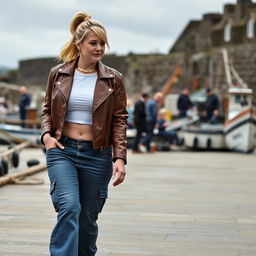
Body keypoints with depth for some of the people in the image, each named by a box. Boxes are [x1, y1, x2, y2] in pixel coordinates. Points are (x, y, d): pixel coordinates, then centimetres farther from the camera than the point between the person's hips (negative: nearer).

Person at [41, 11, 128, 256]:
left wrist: (120, 157, -10)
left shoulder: (113, 79, 1)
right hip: (62, 150, 0)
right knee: (69, 206, -21)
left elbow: (119, 120, 0)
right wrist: (46, 134, -5)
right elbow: (48, 109, 14)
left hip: (97, 155, 1)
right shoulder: (58, 74, 3)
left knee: (88, 218, 8)